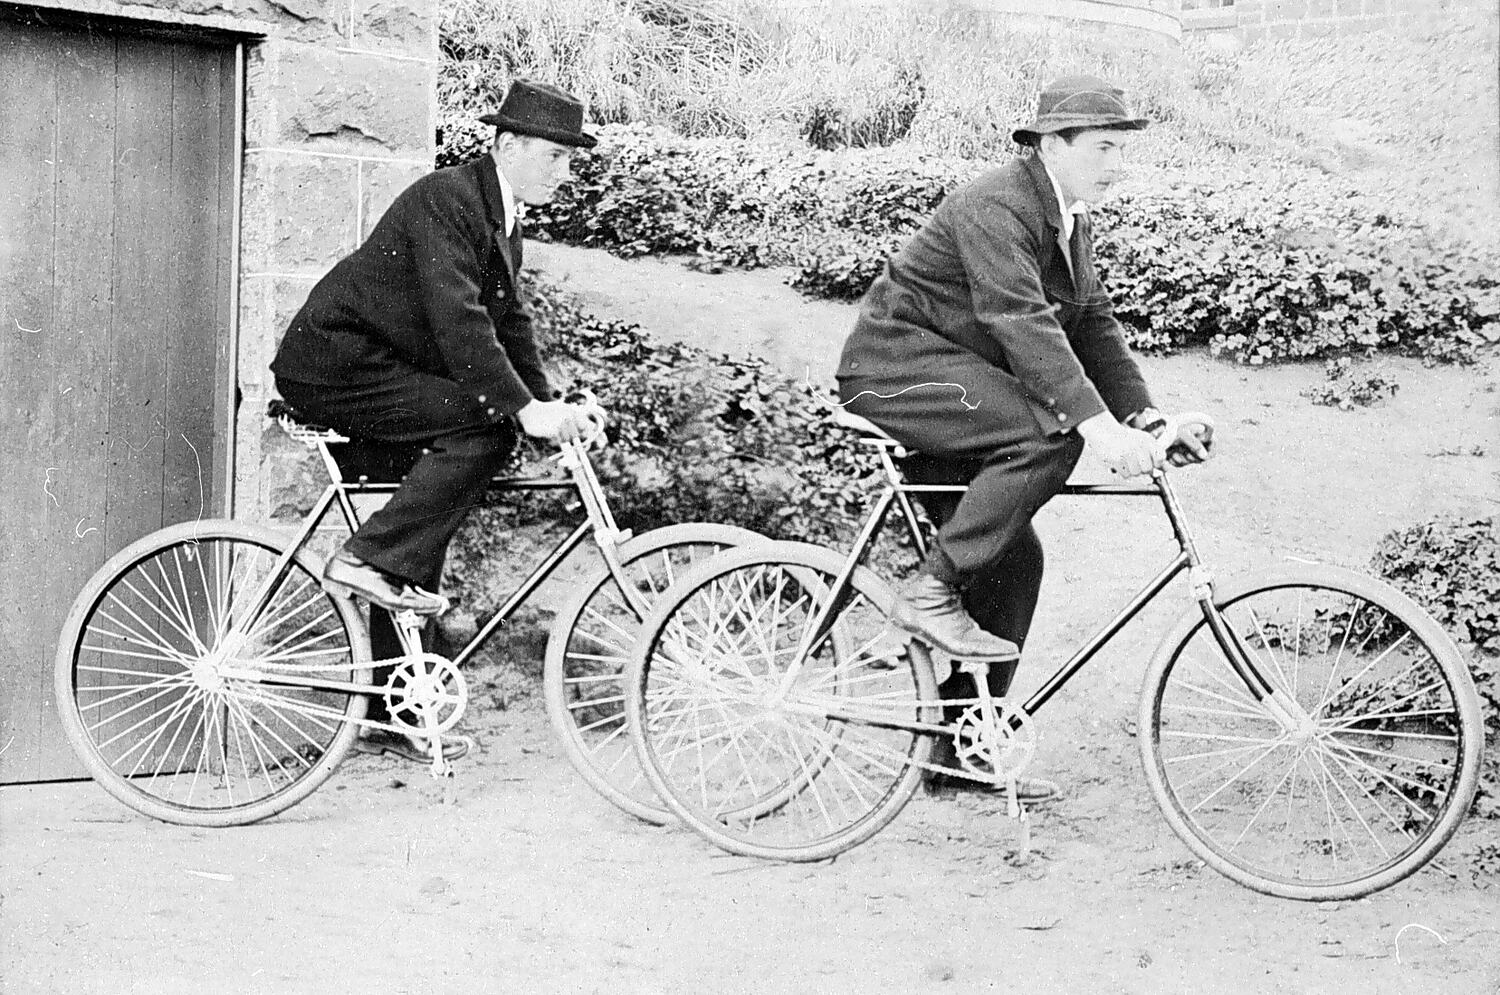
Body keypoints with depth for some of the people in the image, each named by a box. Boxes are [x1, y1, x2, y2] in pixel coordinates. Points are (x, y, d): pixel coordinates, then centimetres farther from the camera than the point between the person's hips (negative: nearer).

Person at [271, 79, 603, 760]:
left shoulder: (503, 219, 12)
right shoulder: (446, 200, -19)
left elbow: (507, 322, 16)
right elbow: (458, 319, -29)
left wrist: (549, 402, 5)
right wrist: (524, 408, -32)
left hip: (375, 371, 10)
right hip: (333, 366, -10)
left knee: (423, 524, 10)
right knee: (488, 427, -25)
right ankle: (368, 560, -19)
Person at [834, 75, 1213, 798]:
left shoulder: (1071, 223, 11)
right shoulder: (996, 208, -20)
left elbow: (1093, 325, 9)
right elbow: (1024, 324, -31)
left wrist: (1147, 419, -4)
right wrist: (1098, 426, -39)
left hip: (951, 394, 9)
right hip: (896, 366, -9)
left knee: (1014, 554, 3)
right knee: (1049, 431, -29)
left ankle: (964, 745, 10)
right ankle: (933, 593, -22)